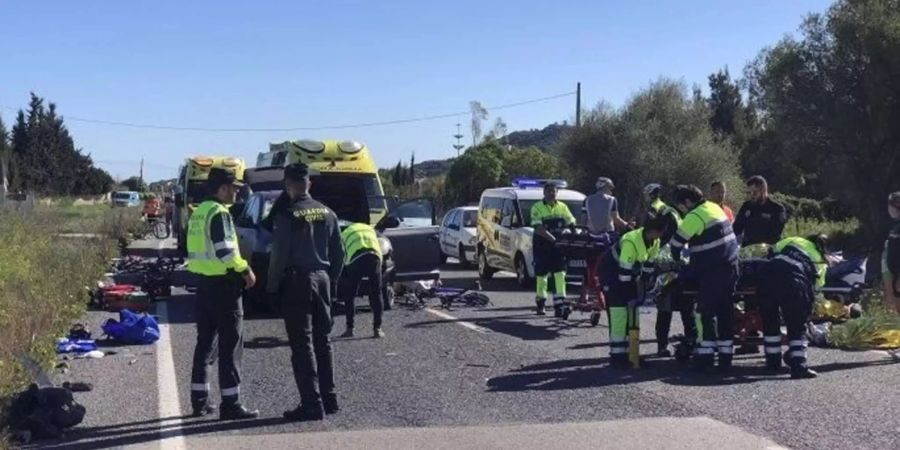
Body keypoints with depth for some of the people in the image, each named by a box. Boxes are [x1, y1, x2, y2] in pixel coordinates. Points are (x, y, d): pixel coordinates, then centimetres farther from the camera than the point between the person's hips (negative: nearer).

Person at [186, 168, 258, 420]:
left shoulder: (199, 212, 14)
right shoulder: (219, 213, -15)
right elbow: (224, 250, -23)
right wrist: (245, 270, -11)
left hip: (203, 282, 9)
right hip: (222, 285, -9)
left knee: (205, 342, 14)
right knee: (230, 346, -5)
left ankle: (199, 401, 20)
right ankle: (231, 405, -4)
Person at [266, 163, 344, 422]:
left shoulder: (287, 215, -13)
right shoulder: (327, 213, 7)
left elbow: (279, 255, -13)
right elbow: (338, 253, 11)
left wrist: (272, 286, -3)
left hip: (296, 283, -6)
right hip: (322, 279, 6)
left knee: (302, 345, -3)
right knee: (322, 341, 15)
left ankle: (312, 405, -4)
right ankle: (328, 398, 20)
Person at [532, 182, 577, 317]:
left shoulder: (562, 207, 8)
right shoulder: (537, 208, -6)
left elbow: (572, 224, 6)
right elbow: (539, 229, -17)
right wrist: (554, 240, -29)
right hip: (542, 245, -2)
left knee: (560, 274, -10)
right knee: (541, 275, 7)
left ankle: (559, 304, -14)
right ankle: (541, 303, 25)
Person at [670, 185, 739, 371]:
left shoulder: (694, 217, -13)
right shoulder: (714, 208, 14)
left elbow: (677, 242, -8)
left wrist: (677, 259, 12)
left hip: (713, 272, -9)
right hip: (730, 267, 9)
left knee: (706, 313, -1)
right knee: (726, 313, 11)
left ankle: (705, 356, 0)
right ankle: (726, 356, 15)